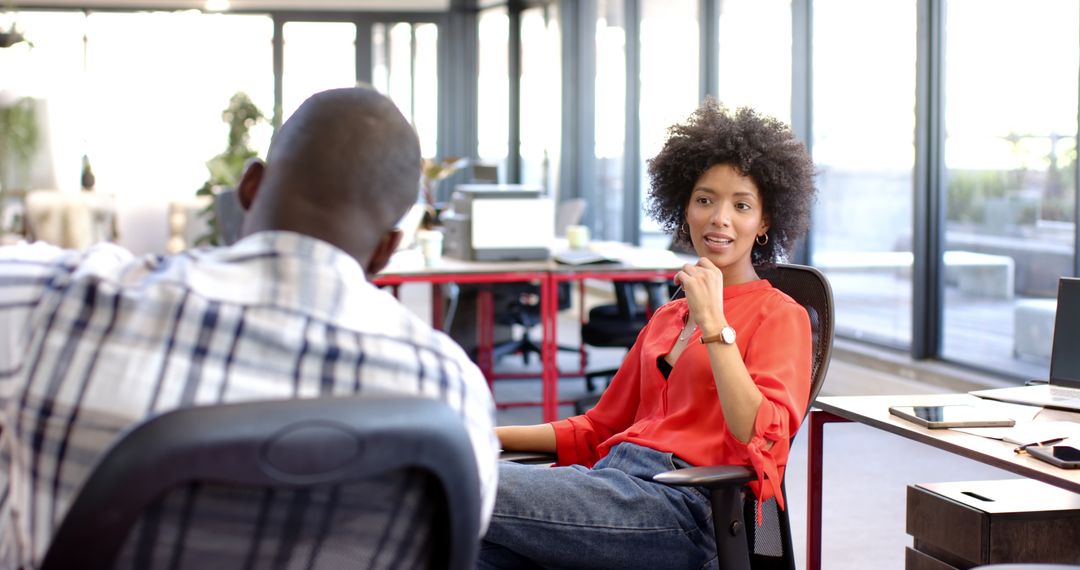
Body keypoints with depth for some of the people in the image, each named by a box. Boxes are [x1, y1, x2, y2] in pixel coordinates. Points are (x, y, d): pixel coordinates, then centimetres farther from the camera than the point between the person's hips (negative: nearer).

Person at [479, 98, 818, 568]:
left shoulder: (781, 317, 4)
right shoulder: (667, 317, 26)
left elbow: (759, 442, -12)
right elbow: (600, 429, 27)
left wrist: (714, 324, -15)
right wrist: (489, 436, 15)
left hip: (686, 505, -6)